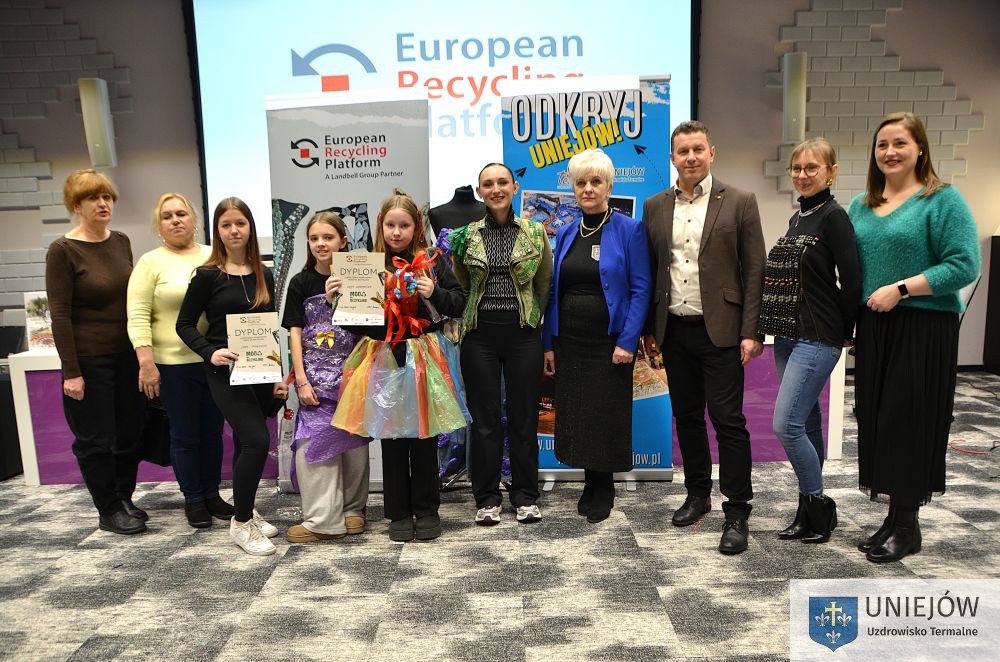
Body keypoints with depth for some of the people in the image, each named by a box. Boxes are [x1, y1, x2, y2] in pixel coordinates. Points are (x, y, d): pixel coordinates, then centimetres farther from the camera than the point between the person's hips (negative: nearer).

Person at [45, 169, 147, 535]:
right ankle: (108, 511, 21)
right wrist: (71, 372, -14)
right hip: (89, 360, -5)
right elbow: (60, 315, -12)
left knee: (130, 432, 12)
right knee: (96, 439, 6)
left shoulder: (121, 242, 6)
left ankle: (124, 499, 29)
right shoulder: (62, 251, -11)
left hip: (126, 355, 5)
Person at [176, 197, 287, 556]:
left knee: (246, 443, 13)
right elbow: (185, 324, -1)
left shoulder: (263, 274, 9)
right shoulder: (207, 276, -5)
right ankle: (241, 523, 1)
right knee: (257, 440, -14)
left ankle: (245, 512, 30)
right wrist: (210, 352, -18)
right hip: (226, 372, -5)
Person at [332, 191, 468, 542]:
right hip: (385, 360, 1)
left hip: (424, 358, -1)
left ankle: (427, 510, 23)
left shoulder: (432, 263, 2)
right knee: (391, 437, 8)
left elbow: (459, 302, 2)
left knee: (424, 436, 7)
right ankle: (399, 513, 23)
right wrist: (334, 297, -10)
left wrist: (434, 294, -15)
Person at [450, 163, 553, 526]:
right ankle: (487, 498, 18)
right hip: (480, 335, 1)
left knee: (524, 416, 6)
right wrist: (455, 253, 2)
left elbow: (544, 285, 9)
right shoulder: (467, 235, 5)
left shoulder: (535, 232, 4)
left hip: (523, 333, 0)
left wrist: (532, 319, 10)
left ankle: (526, 496, 20)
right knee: (484, 418, 5)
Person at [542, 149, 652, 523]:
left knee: (607, 416, 3)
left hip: (610, 341, -4)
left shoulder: (629, 230, -5)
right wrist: (548, 344, 5)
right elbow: (554, 291, 10)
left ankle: (604, 488, 23)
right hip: (569, 341, 5)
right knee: (575, 414, 9)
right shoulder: (566, 234, 9)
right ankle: (591, 483, 27)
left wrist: (627, 341, -16)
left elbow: (641, 289, -8)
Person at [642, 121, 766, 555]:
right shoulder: (654, 207, 9)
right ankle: (697, 494, 29)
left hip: (720, 331, -4)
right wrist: (649, 330, 8)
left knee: (728, 420, -3)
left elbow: (754, 270, -3)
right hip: (674, 331, 4)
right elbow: (650, 271, 10)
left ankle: (737, 512, 7)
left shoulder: (739, 203, -1)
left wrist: (751, 332, -10)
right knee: (687, 417, 13)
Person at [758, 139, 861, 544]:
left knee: (786, 425, -10)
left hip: (818, 339, -8)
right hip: (789, 336, 8)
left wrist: (845, 332, -4)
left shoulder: (833, 217, -11)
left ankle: (818, 508, 8)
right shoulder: (797, 218, 14)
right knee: (807, 424, 13)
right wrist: (772, 327, 11)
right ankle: (810, 512, 24)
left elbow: (851, 282, -13)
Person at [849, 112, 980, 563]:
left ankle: (907, 526, 12)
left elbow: (965, 264, -13)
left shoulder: (942, 200, -4)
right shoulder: (861, 205, 13)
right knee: (876, 419, 7)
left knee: (909, 420, -2)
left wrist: (901, 288, -19)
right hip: (873, 328, 6)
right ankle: (894, 517, 20)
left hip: (922, 328, -6)